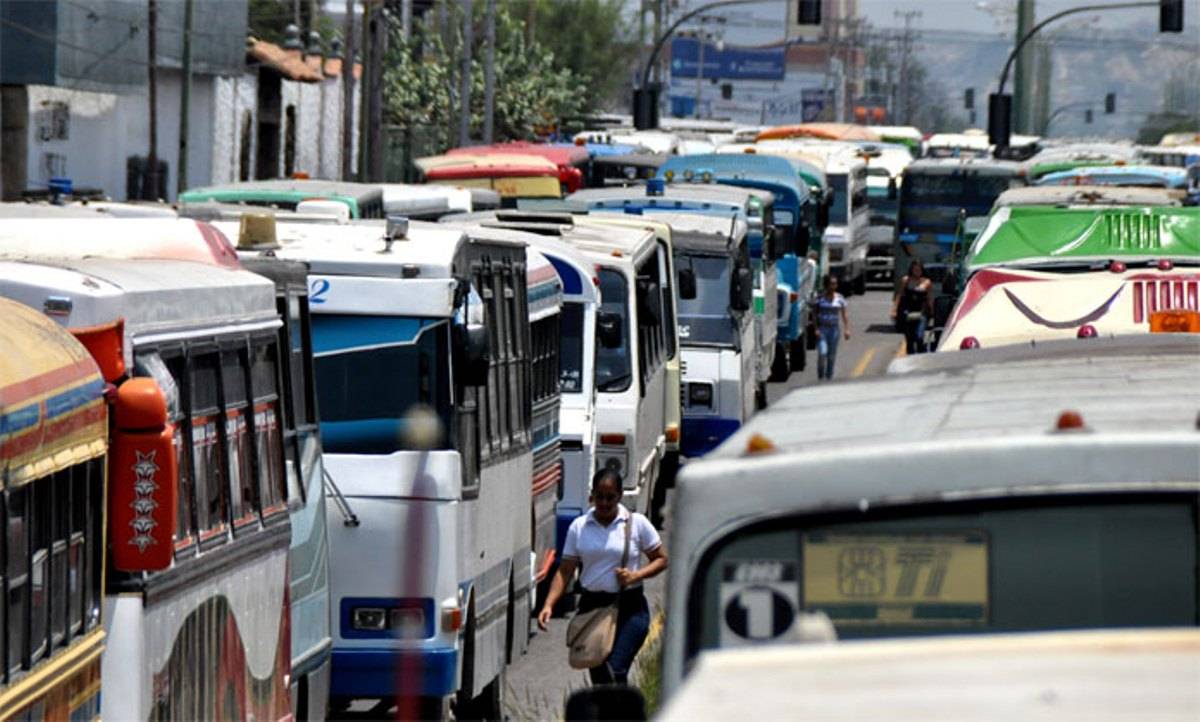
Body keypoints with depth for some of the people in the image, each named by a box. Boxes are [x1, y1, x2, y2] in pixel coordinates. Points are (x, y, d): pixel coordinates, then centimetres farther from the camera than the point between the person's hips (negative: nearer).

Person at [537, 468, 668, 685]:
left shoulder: (637, 524, 0)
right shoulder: (579, 527, 5)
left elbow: (661, 559, 5)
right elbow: (565, 571, 4)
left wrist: (636, 575, -14)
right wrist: (548, 605, -10)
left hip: (629, 609, -3)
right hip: (592, 607, 3)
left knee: (615, 672, -18)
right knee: (598, 676, 6)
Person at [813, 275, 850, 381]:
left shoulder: (839, 298, 4)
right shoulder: (820, 298, -2)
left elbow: (844, 315, 6)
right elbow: (815, 315, -2)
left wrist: (846, 329, -2)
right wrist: (816, 329, -12)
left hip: (834, 329, 2)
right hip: (822, 328, -2)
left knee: (832, 356, 6)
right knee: (822, 353, -16)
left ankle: (829, 377, 19)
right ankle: (820, 377, -4)